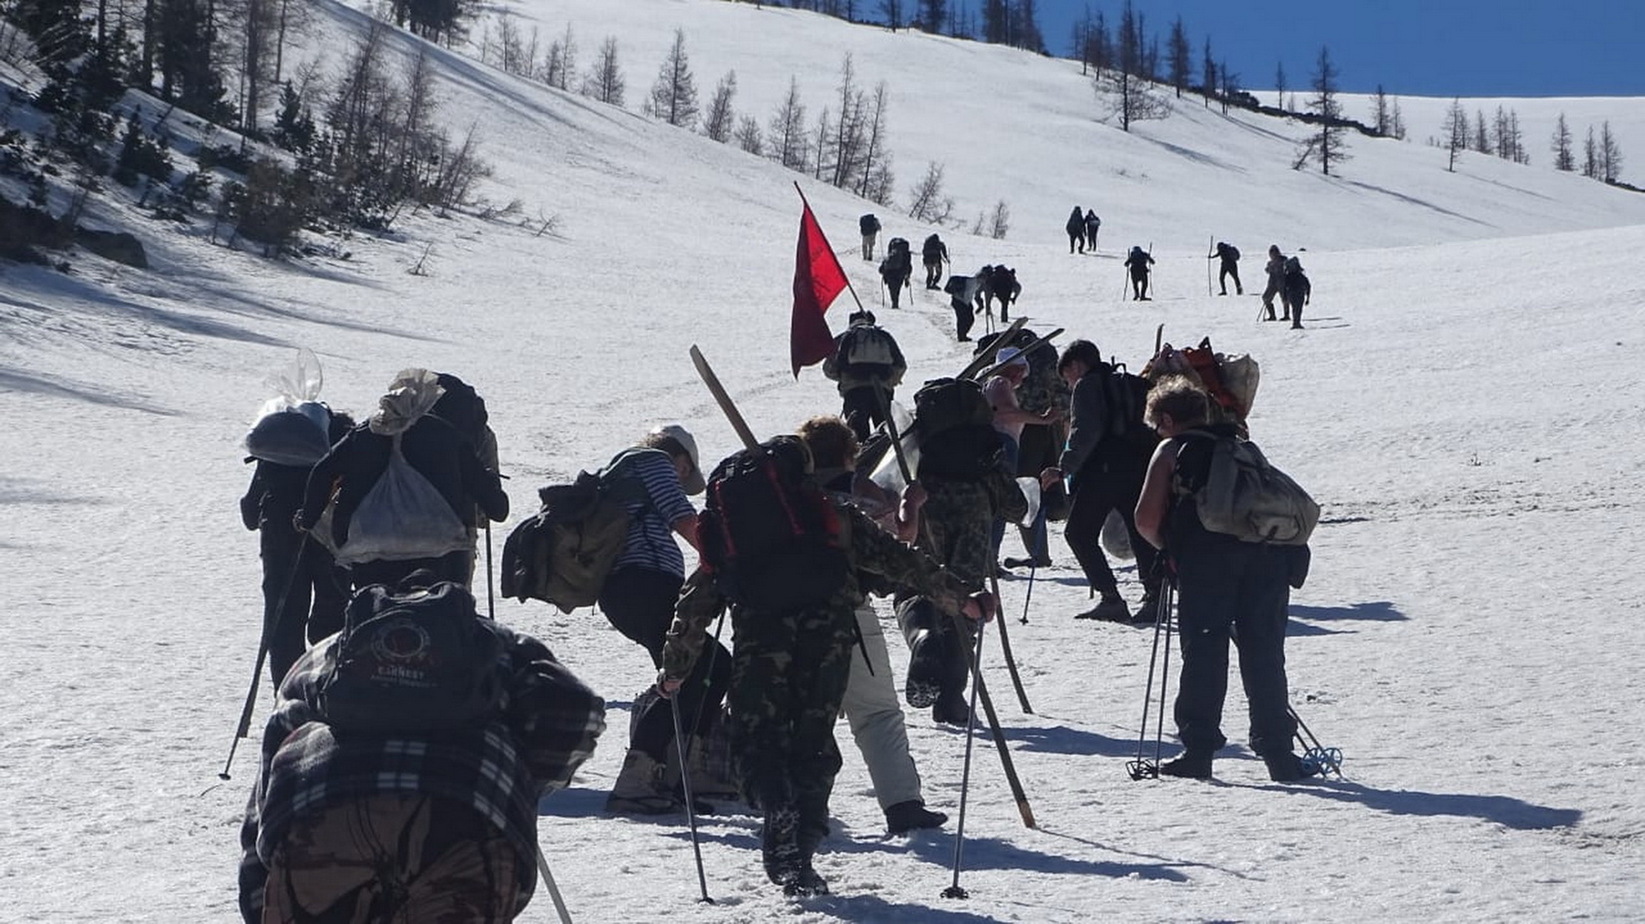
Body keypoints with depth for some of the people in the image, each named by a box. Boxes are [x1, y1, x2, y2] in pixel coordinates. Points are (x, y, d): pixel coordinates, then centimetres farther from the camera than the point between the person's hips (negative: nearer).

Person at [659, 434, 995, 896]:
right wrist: (962, 597, 13)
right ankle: (801, 855, 4)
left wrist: (674, 667, 28)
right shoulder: (835, 515, 21)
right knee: (813, 741, 12)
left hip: (760, 635, -1)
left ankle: (777, 812, -22)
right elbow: (897, 559, 14)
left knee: (756, 739, 7)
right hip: (829, 635, 1)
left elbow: (697, 601, 20)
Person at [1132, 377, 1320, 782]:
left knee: (1204, 652, 2)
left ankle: (1198, 750, -2)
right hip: (1267, 553, 4)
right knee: (1264, 656, 7)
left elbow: (1146, 519, 4)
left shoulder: (1172, 450, 13)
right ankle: (1278, 754, 6)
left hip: (1207, 557, -4)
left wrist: (1171, 550, 21)